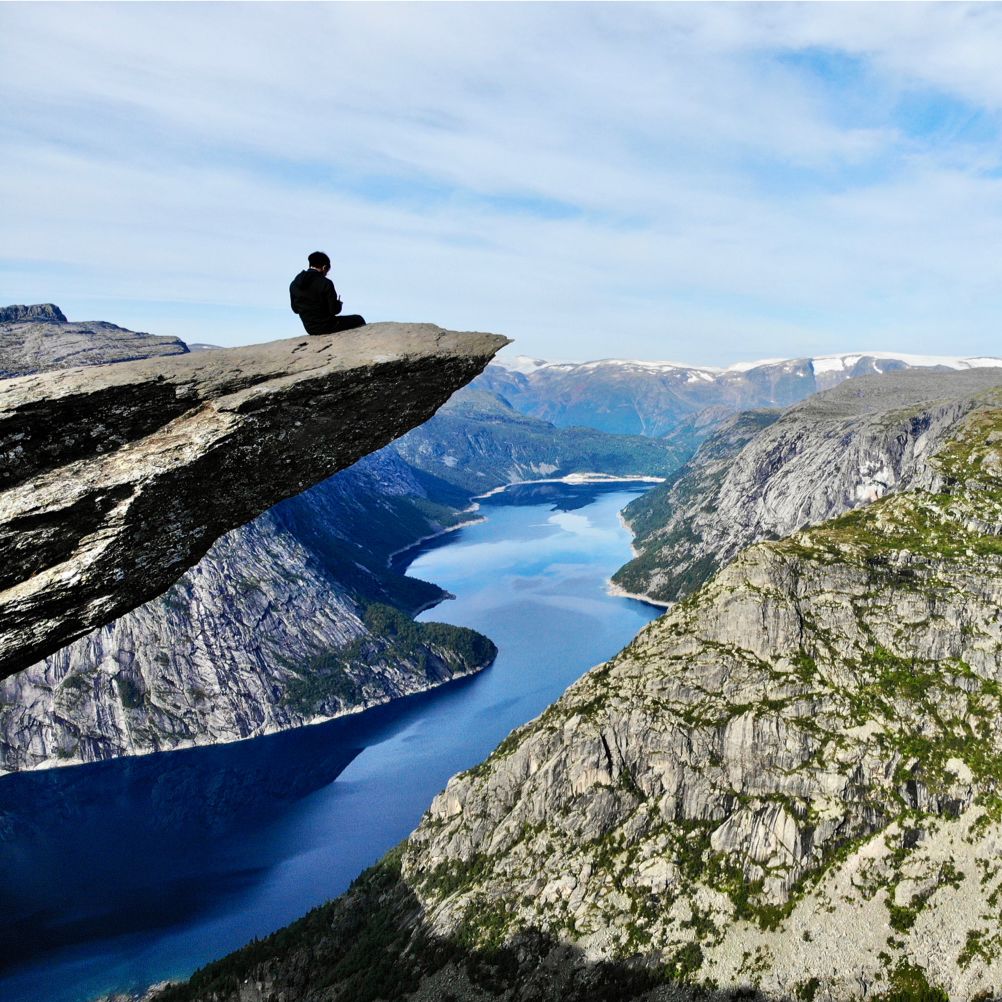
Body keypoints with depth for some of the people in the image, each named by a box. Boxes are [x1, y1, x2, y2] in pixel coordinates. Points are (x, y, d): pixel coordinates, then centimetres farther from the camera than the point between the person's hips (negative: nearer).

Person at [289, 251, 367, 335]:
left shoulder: (294, 284, 0)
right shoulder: (325, 283, -18)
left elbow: (295, 309, 9)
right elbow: (334, 310, -16)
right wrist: (339, 303, 6)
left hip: (310, 329, 7)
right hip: (326, 327, -7)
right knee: (359, 320, 14)